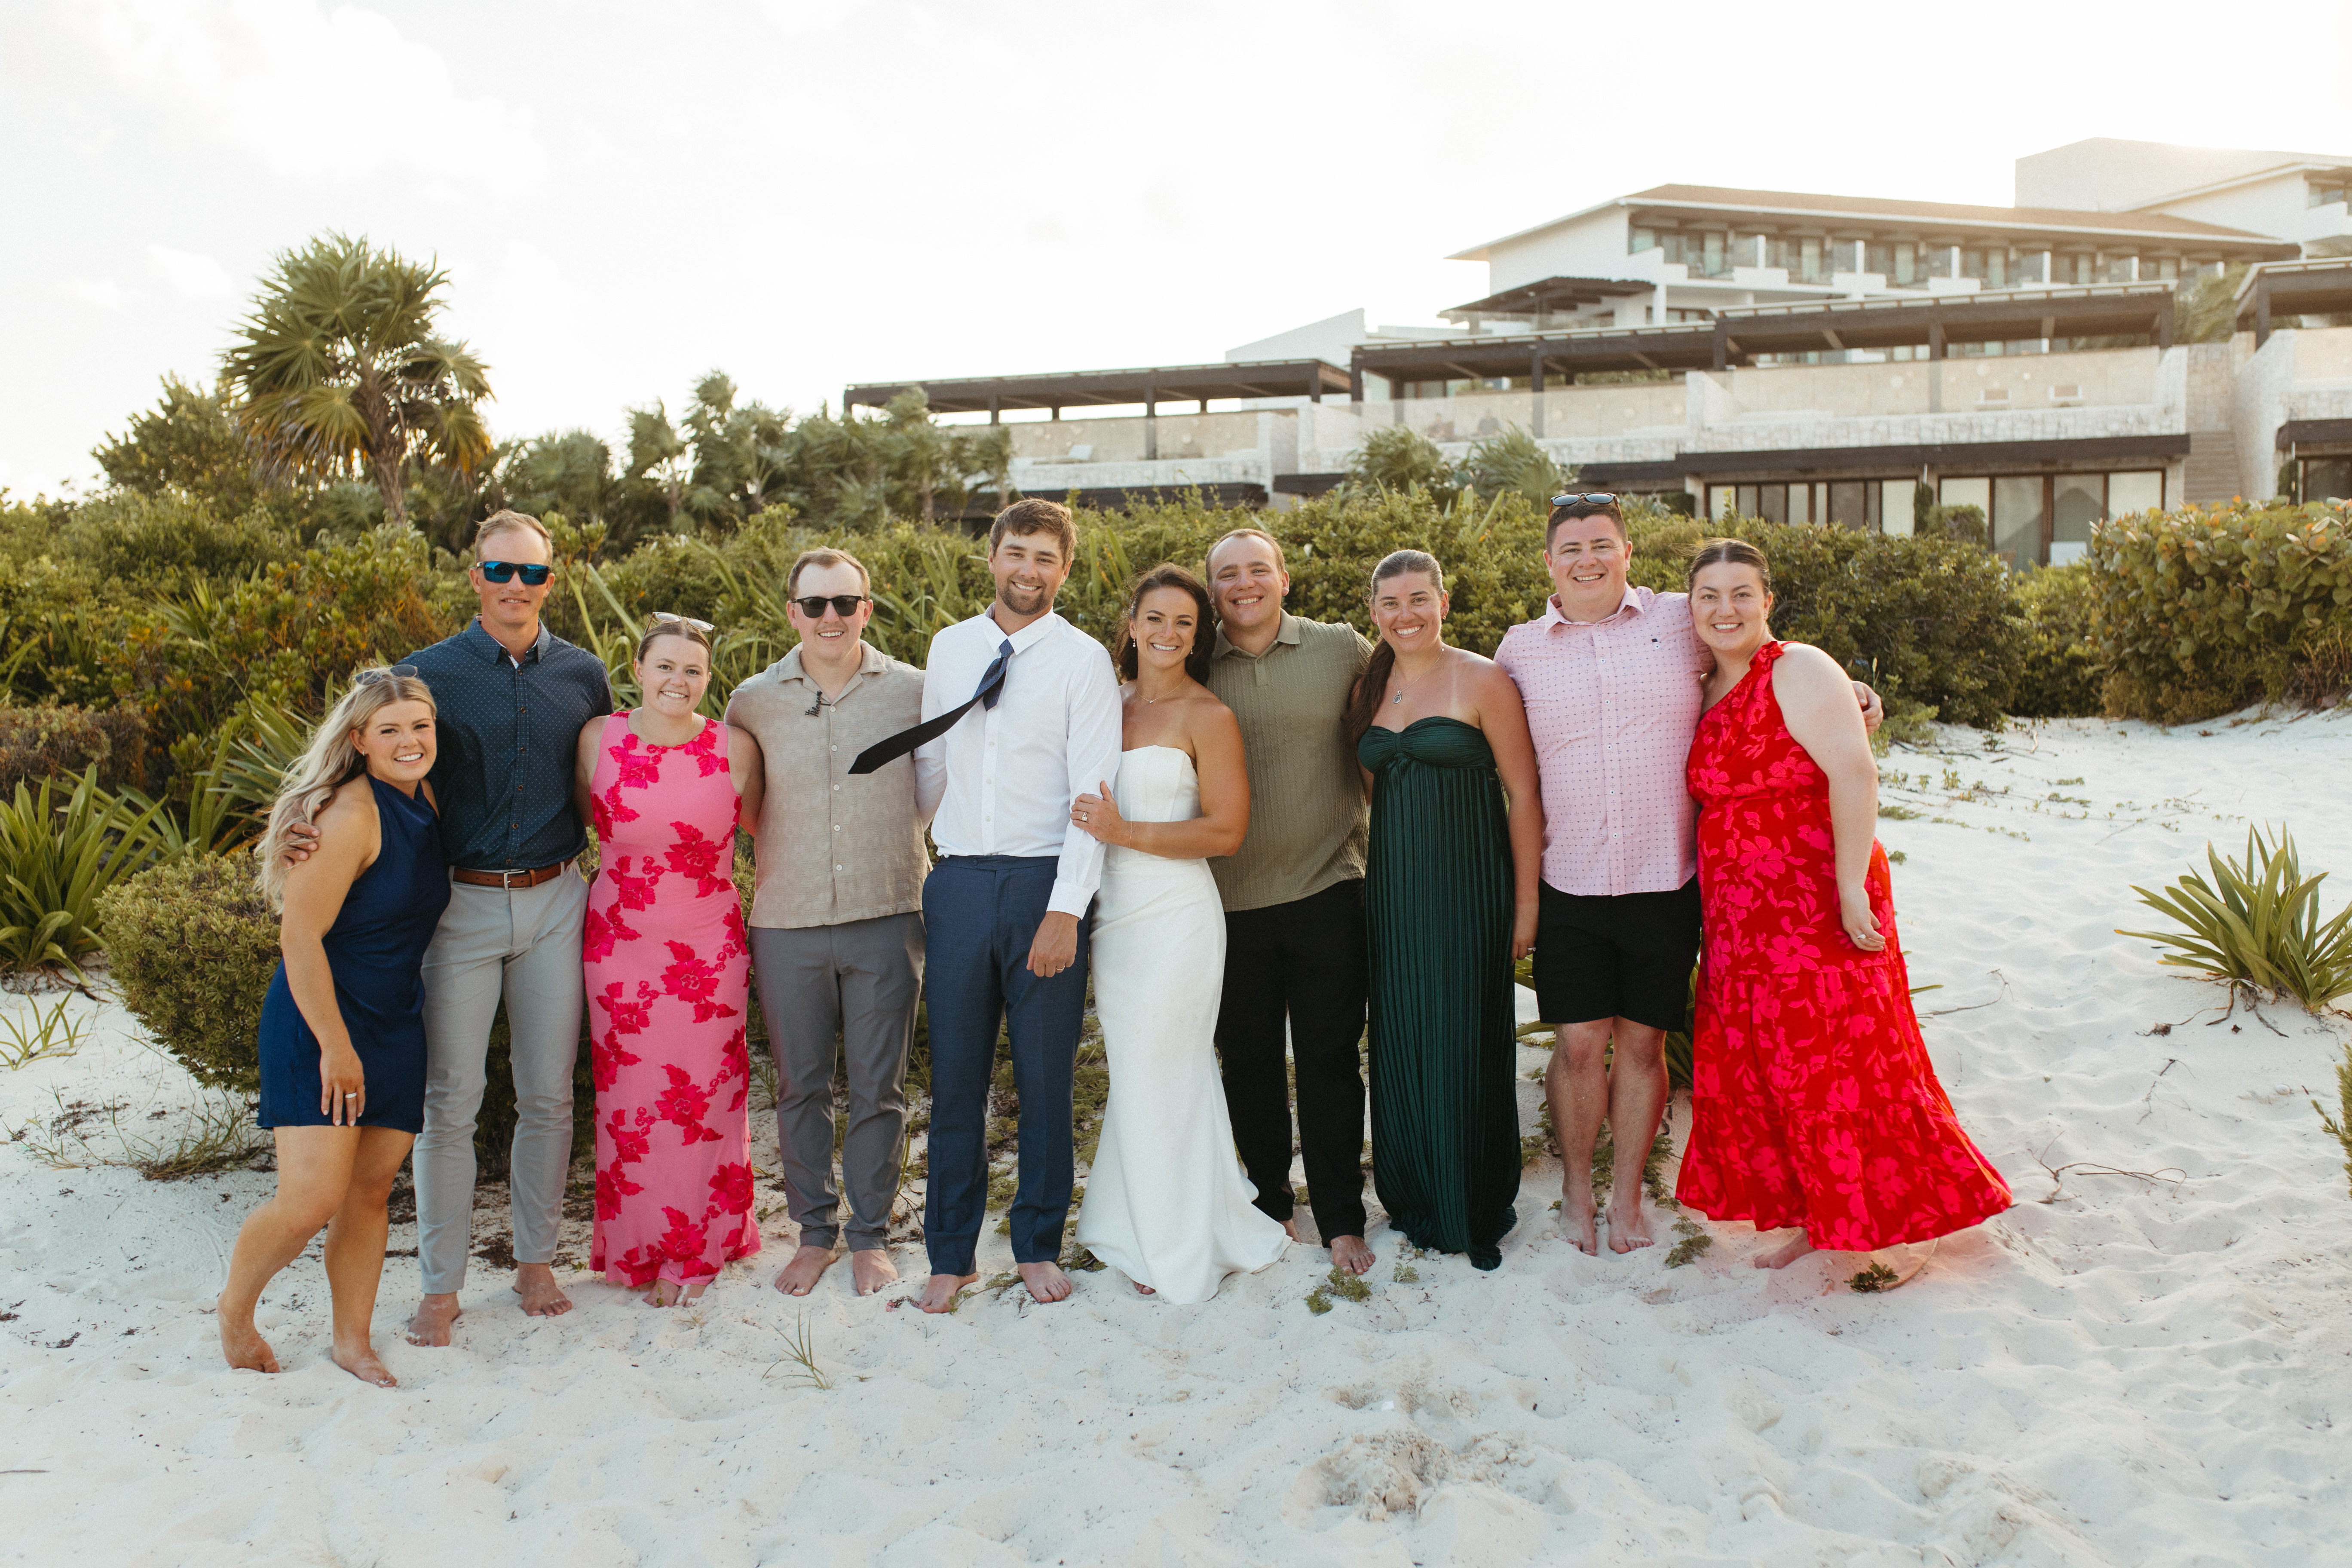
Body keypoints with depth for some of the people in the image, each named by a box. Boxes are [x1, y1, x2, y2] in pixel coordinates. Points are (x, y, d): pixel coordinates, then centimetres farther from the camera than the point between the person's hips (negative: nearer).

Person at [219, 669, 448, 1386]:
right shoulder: (351, 813, -18)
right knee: (312, 1200, -8)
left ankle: (353, 1341, 22)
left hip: (396, 1023, 8)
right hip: (318, 1025, -7)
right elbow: (300, 935, -19)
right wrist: (335, 1046, -18)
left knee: (371, 1191, 10)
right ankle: (235, 1307, 20)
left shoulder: (424, 800, 7)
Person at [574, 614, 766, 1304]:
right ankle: (640, 1247, 26)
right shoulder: (599, 738, -3)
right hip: (620, 943, 1)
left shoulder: (735, 747, -6)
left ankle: (697, 1250, 24)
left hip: (709, 947, -1)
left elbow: (757, 824, 8)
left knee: (705, 1096, 5)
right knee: (629, 1098, 7)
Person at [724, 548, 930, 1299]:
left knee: (879, 1087, 7)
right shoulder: (753, 701, 2)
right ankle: (814, 1231, 26)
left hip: (887, 917, -1)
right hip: (787, 922, 1)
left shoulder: (913, 691, -1)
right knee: (799, 1086, 10)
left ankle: (871, 1235, 22)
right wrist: (784, 849, 7)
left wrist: (892, 842, 6)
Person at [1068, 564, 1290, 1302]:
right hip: (1113, 916, 6)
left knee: (1160, 1080, 2)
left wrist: (1126, 833, -17)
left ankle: (1183, 1251, 19)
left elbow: (1226, 831, -11)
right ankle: (1143, 1232, 29)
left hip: (1176, 918, -6)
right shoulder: (1111, 704, 10)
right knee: (1134, 1078, 14)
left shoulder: (1209, 716, -7)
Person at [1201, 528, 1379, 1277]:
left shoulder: (1342, 649, 1)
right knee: (1249, 1062, 13)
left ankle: (1341, 1218, 18)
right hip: (1230, 901, 2)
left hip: (1326, 891, -1)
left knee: (1329, 1063, 5)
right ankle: (1270, 1202, 30)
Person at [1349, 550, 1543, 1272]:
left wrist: (1526, 902, -10)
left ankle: (1476, 1213, 18)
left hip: (1468, 887, -5)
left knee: (1466, 1045, 1)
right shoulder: (1370, 689, 9)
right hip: (1392, 890, 5)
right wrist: (1373, 882, 12)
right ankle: (1416, 1202, 25)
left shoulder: (1482, 681, -7)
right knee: (1401, 1044, 9)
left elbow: (1524, 794, -7)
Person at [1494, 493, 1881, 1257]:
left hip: (1665, 880, 0)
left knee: (1642, 1042, 8)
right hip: (1569, 884, 0)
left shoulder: (1679, 621, 2)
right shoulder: (1520, 649, 4)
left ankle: (1628, 1193, 25)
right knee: (1580, 1043, 3)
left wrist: (1843, 687, 4)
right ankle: (1576, 1187, 25)